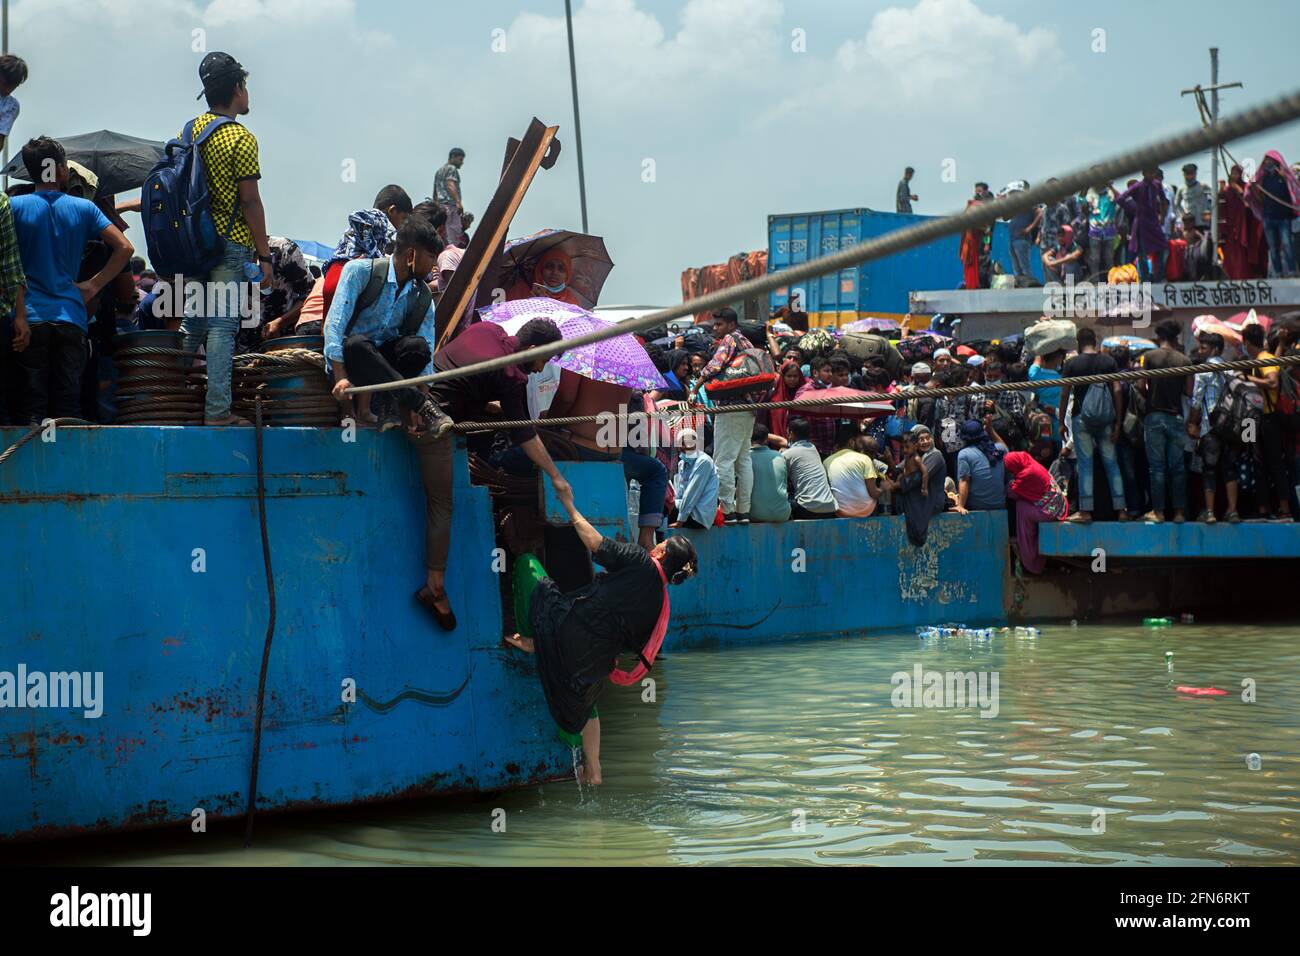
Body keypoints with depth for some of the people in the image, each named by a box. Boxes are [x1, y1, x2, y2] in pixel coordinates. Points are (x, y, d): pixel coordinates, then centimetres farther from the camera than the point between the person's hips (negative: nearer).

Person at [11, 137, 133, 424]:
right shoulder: (83, 208, 5)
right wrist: (93, 285, 5)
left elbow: (7, 260, -8)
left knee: (34, 403, 0)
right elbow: (125, 248, 0)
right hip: (71, 315, 1)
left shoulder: (15, 206, 1)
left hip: (29, 317, -1)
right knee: (68, 403, 6)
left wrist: (16, 313, -2)